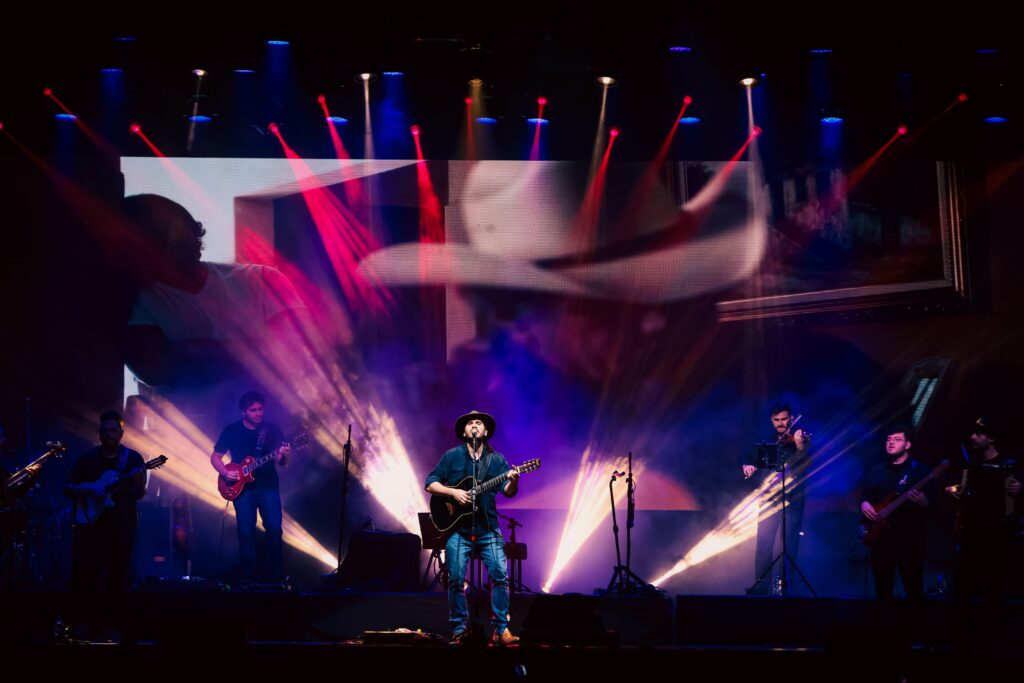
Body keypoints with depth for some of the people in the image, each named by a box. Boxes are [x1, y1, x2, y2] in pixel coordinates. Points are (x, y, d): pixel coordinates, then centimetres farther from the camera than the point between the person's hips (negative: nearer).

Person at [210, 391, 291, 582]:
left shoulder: (273, 429, 2)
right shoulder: (232, 430, 1)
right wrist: (225, 472, -11)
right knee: (246, 533, -2)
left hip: (268, 487, 1)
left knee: (274, 529, -5)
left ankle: (276, 576, 5)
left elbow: (281, 463, 0)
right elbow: (215, 457, 7)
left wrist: (284, 456, -23)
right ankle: (247, 577, 7)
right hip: (242, 489, 0)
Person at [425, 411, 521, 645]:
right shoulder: (452, 456, 5)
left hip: (488, 529, 1)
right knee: (456, 578, -5)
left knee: (500, 574, -11)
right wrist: (453, 492, -13)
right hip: (458, 529, -1)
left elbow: (508, 491, -2)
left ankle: (500, 629, -6)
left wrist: (513, 481, -25)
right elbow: (430, 484, 3)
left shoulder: (496, 459, 8)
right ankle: (459, 630, 8)